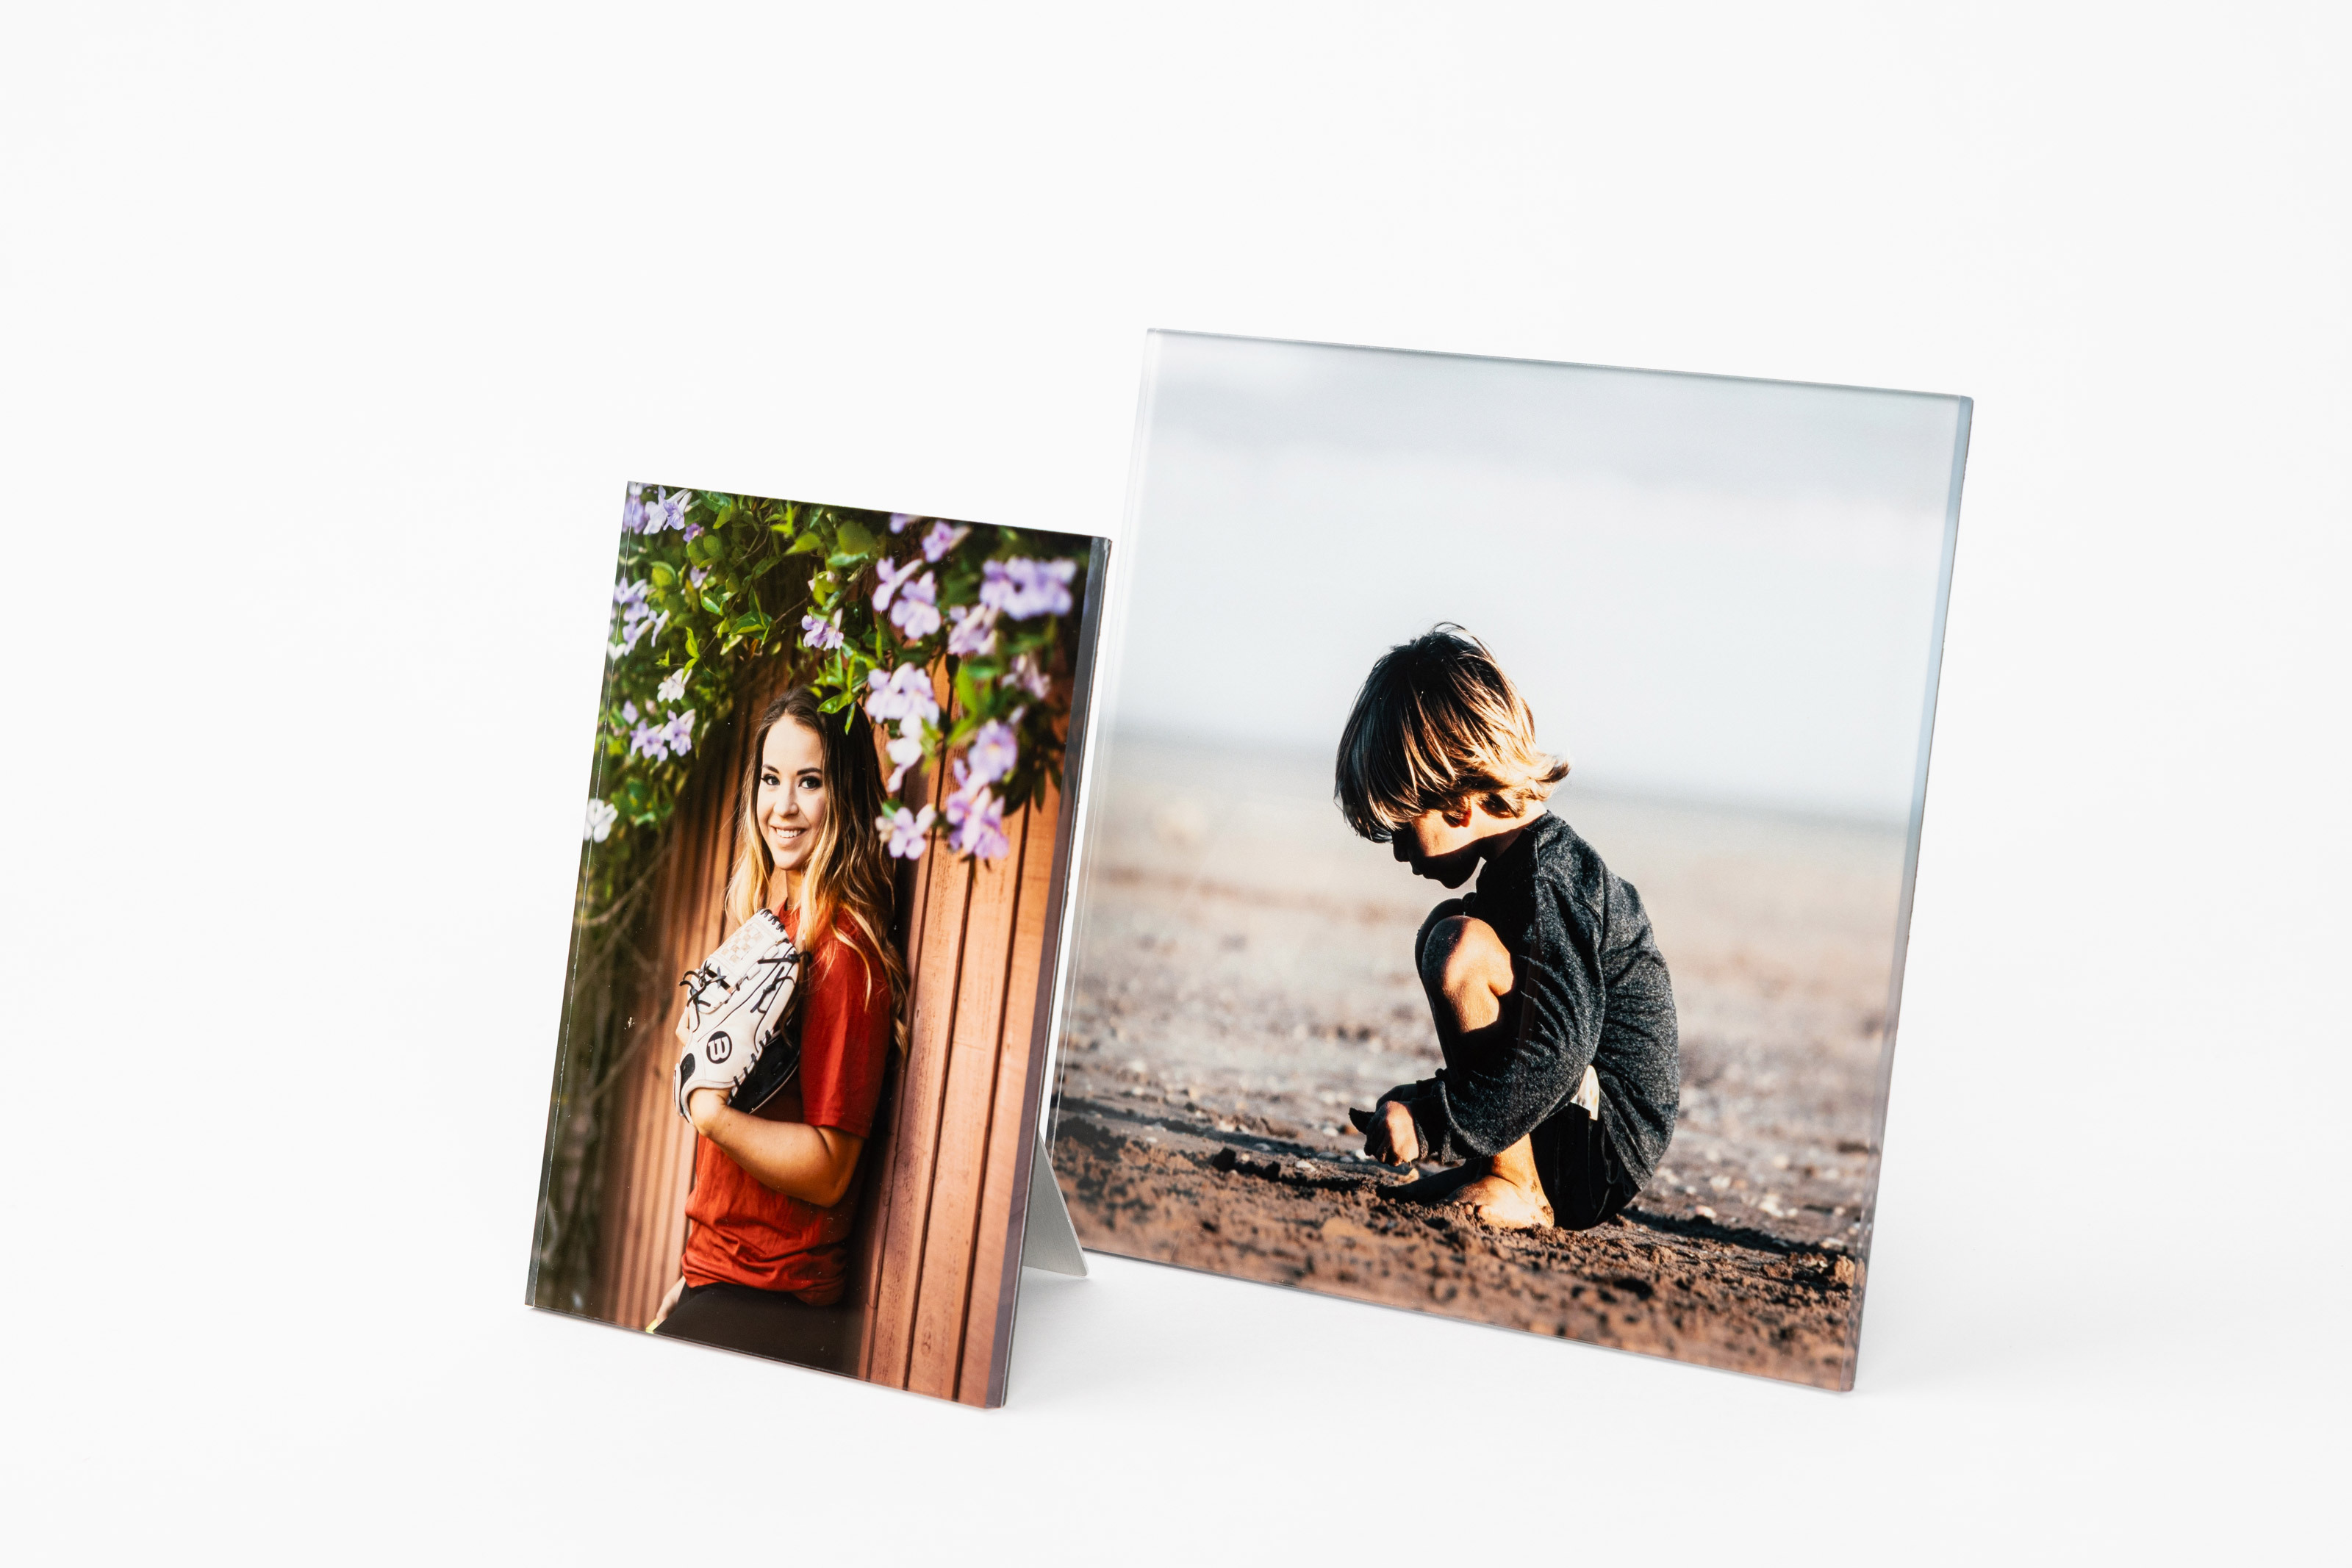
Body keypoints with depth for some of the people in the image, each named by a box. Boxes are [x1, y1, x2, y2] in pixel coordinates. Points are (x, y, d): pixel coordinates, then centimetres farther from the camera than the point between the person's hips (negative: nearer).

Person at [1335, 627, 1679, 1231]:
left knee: (1460, 948, -24)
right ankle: (1487, 1167, 8)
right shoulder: (1542, 857, 12)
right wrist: (1417, 1106, 20)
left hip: (1603, 1148, -11)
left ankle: (1516, 1188, -15)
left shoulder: (1547, 878, -19)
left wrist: (1431, 1124, -27)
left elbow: (1558, 1048, -29)